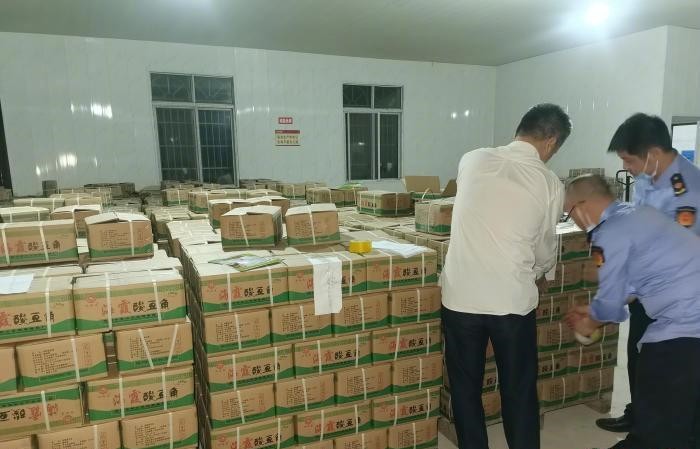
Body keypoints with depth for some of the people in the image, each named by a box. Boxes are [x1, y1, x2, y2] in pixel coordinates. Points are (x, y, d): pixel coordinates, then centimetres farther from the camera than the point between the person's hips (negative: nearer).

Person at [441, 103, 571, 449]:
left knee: (465, 387, 18)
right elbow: (545, 254, 7)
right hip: (512, 300, -1)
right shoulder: (550, 185, -4)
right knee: (519, 391, 18)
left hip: (461, 296, 2)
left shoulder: (471, 160, 1)